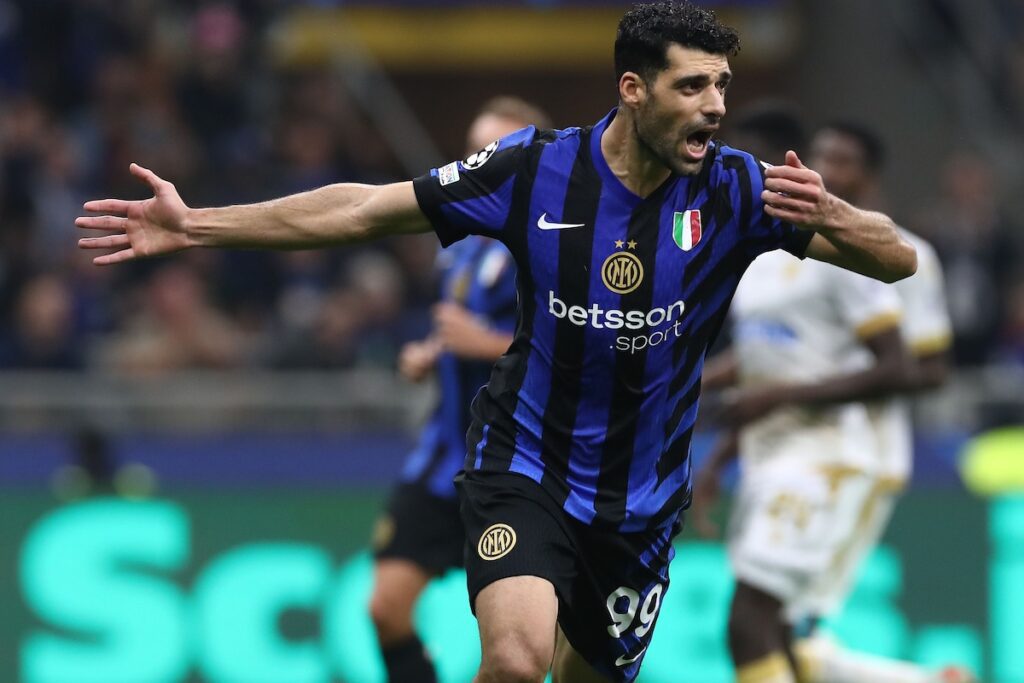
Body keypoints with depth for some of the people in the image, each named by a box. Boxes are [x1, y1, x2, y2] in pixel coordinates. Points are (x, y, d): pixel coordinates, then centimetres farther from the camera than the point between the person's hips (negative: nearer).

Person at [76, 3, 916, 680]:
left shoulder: (735, 189, -13)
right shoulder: (534, 169, -14)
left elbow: (899, 260, -15)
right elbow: (367, 210, -7)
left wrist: (827, 215, -37)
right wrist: (196, 225, -9)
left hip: (642, 496, 2)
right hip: (525, 464, -2)